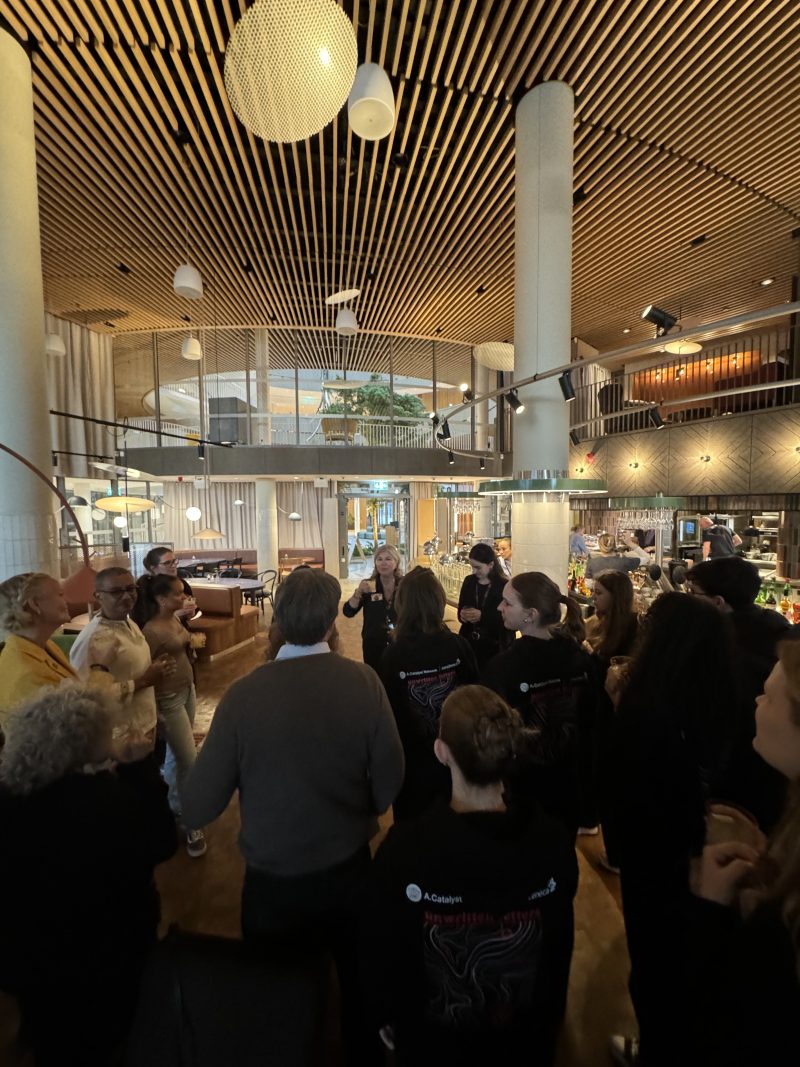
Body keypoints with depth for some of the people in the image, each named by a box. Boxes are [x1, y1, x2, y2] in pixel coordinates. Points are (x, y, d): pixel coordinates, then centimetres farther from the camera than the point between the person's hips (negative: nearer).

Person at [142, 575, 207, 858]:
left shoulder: (176, 619, 0)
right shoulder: (153, 630, -25)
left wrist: (195, 639, -3)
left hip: (187, 690, 8)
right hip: (169, 699, -8)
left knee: (176, 753, 23)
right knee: (188, 760, -1)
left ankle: (174, 804, 44)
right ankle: (191, 825, 17)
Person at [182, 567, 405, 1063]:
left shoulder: (244, 693, -27)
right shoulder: (364, 681, -23)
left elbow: (199, 809, -19)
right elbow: (390, 778, -14)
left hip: (273, 878, -1)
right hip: (350, 868, 2)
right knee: (358, 985, 32)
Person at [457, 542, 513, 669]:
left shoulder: (504, 586, -11)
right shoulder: (469, 582, 3)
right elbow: (460, 609, 10)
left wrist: (482, 616, -24)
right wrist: (463, 615, -12)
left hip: (495, 645, -4)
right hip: (469, 642, 4)